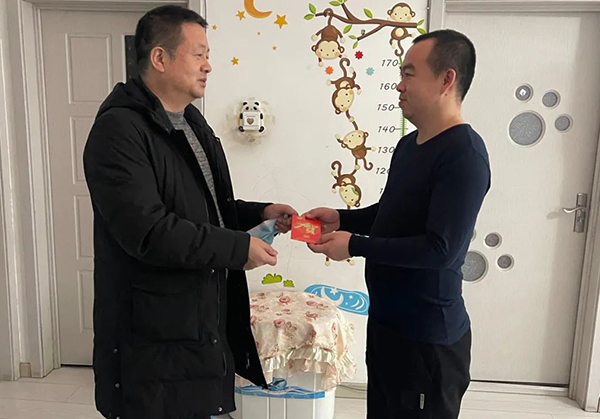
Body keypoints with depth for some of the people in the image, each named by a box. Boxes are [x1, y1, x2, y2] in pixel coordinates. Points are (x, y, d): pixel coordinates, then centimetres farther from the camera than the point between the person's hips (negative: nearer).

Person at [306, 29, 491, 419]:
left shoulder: (464, 155, -21)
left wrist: (354, 245, -20)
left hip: (428, 337, -9)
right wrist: (341, 218, 2)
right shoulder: (409, 143, 9)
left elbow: (440, 249, -26)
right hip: (385, 321, 9)